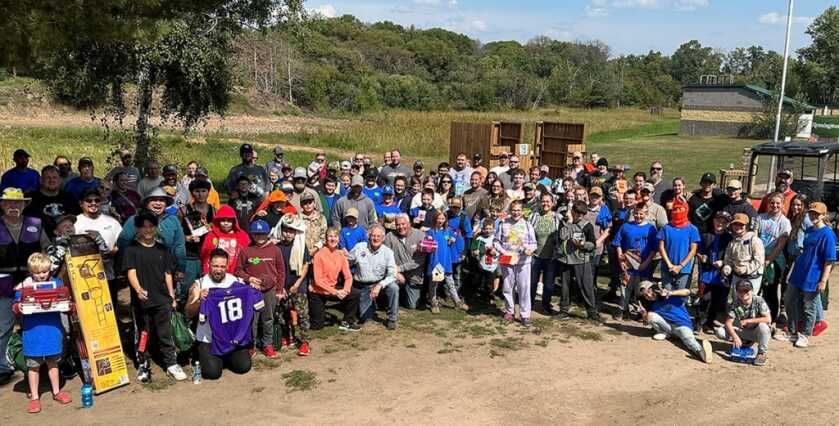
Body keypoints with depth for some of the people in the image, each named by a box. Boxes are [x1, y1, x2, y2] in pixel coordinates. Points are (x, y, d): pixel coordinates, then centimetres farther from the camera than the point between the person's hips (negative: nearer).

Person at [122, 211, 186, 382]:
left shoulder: (162, 249, 9)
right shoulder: (131, 250, -1)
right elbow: (131, 272, -13)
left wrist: (172, 296, 9)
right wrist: (138, 290, -30)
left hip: (162, 299, 2)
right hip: (141, 300, -2)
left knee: (166, 334, 6)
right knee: (142, 334, 9)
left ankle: (171, 364, 14)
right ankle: (143, 366, 21)